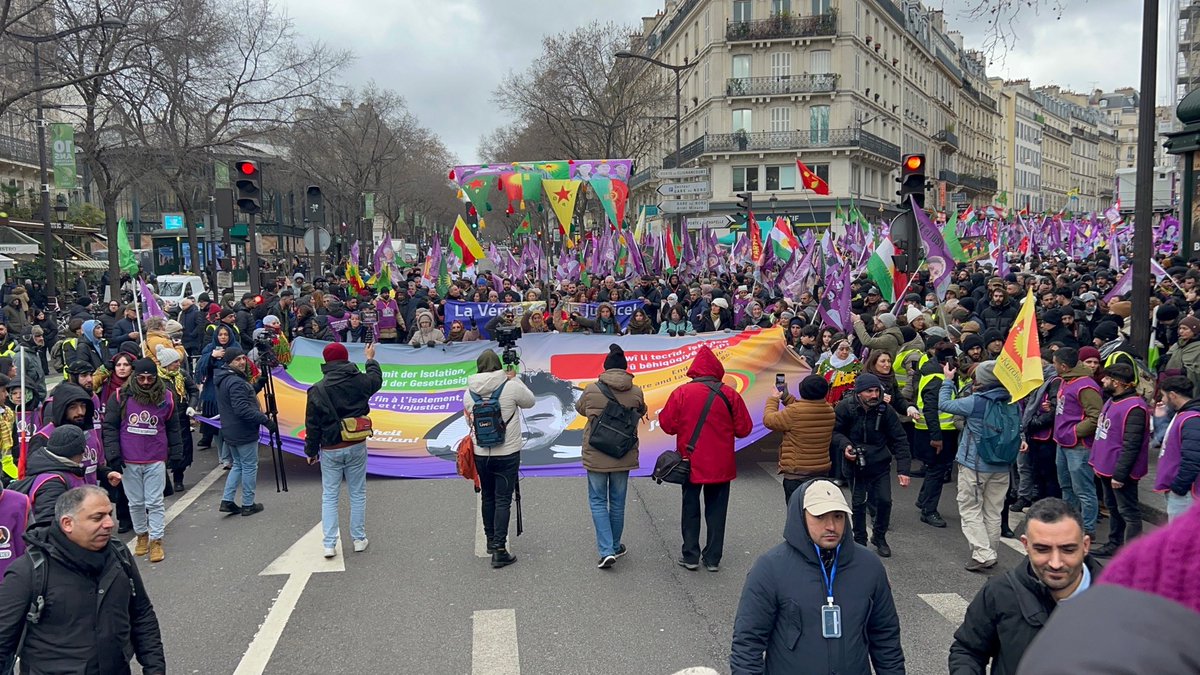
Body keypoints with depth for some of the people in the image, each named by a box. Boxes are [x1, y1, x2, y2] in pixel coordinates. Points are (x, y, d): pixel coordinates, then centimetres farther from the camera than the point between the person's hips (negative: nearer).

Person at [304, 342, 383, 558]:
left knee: (329, 496, 8)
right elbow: (377, 379, 19)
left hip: (330, 450, -1)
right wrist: (371, 359, 37)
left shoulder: (317, 390, -10)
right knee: (357, 493, 12)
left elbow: (313, 425, -5)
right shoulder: (359, 381, -6)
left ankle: (329, 544, 5)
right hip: (356, 447, 1)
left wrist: (311, 451, 7)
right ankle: (359, 539, 18)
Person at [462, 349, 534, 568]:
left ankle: (491, 541, 31)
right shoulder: (511, 386, -12)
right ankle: (499, 549, -4)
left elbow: (469, 421, 11)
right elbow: (530, 401, 7)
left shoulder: (469, 392, 0)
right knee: (503, 500, 0)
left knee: (487, 497, 18)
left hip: (480, 454, 4)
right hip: (507, 453, -4)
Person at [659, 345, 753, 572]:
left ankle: (690, 556, 15)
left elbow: (668, 425, -7)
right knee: (716, 510, 11)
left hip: (691, 462, -1)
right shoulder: (730, 395, -8)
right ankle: (713, 558, 14)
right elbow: (744, 429, -3)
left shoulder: (681, 393, -11)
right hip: (720, 465, 1)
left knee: (690, 509, 13)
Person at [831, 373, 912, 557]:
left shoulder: (886, 410, -12)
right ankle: (859, 541, 24)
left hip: (879, 463, 1)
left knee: (884, 500, -3)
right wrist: (845, 445, -24)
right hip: (855, 463, -1)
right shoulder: (845, 407, -15)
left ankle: (879, 537, 22)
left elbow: (899, 440, -8)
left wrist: (904, 469, -14)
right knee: (858, 503, 5)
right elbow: (835, 431, -3)